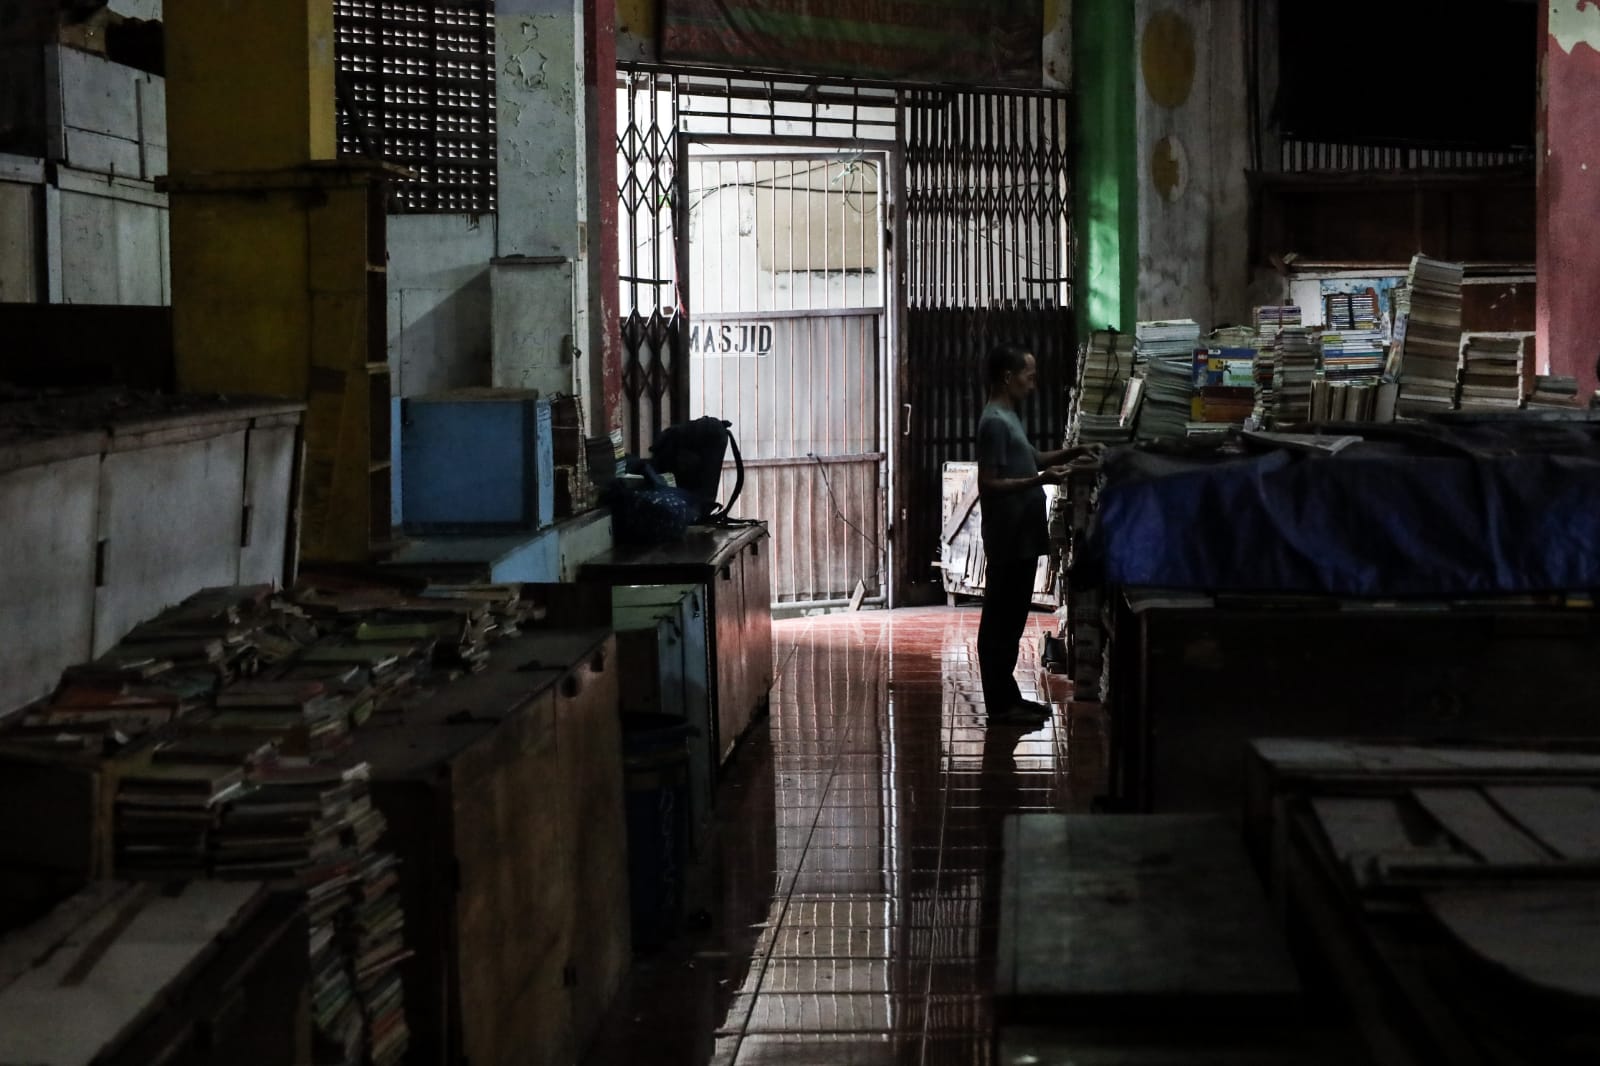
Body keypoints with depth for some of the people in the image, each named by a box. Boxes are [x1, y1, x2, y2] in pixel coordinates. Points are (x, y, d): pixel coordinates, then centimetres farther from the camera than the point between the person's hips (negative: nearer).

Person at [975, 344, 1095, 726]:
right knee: (1000, 622, -4)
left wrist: (1072, 453, 16)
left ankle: (1007, 696, 21)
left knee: (1011, 620, 14)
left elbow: (1028, 459, 28)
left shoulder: (1008, 417, 14)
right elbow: (988, 485, -21)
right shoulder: (995, 422, -17)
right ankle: (1000, 705, 1)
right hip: (1009, 540, -10)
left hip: (1021, 538, 10)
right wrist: (1040, 480, -25)